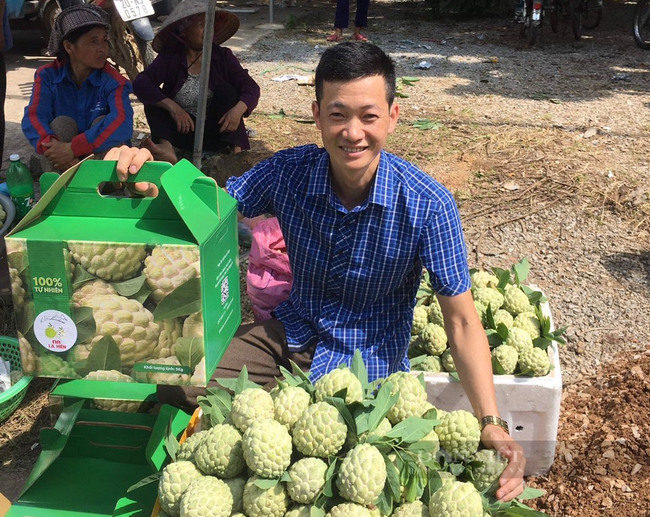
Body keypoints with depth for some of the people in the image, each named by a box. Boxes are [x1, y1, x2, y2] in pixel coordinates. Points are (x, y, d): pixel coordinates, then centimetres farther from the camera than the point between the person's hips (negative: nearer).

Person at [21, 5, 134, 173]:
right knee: (61, 124, -25)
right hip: (62, 161, 1)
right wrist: (61, 153, -44)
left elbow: (122, 123, -36)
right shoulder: (47, 75, -10)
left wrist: (73, 148, -43)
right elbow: (33, 119, -24)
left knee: (105, 123, -26)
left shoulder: (112, 80, -17)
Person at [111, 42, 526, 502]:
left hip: (368, 363, -3)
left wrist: (491, 425, -27)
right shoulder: (289, 172, -12)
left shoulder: (428, 205, -22)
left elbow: (462, 322, -18)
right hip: (290, 333, 4)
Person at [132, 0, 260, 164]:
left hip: (218, 133, 0)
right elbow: (141, 83, -15)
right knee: (155, 100, -17)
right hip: (184, 131, 1)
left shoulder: (223, 56, 1)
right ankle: (166, 147, -44)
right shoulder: (170, 58, -1)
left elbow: (251, 87, -10)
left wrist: (238, 109, -33)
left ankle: (234, 150, -35)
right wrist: (172, 106, -31)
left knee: (225, 89, -19)